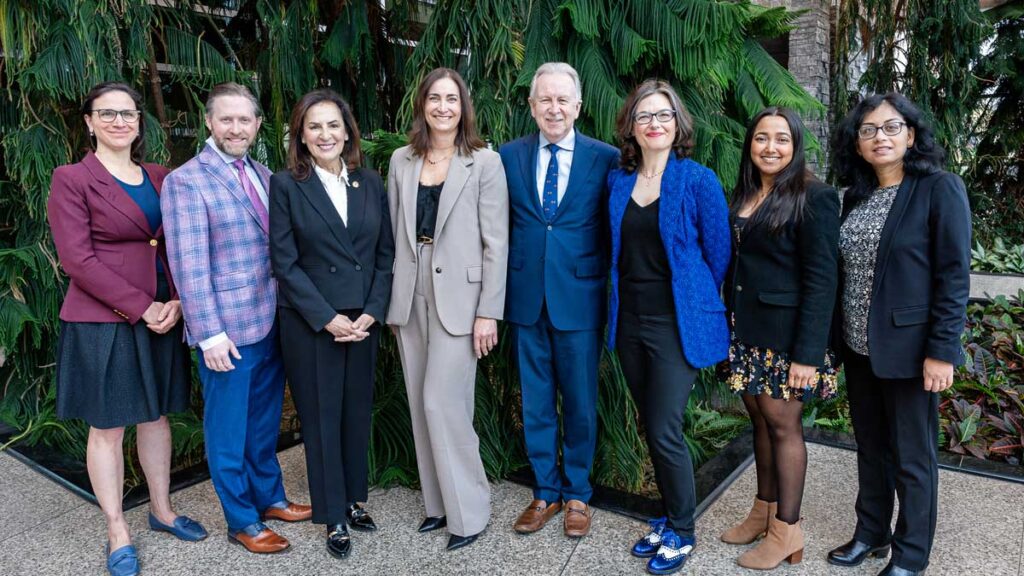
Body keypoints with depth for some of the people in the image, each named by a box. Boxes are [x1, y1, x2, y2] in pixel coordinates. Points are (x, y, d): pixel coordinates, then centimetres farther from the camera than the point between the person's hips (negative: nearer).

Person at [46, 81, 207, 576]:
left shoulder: (159, 178, 10)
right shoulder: (71, 179, -5)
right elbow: (77, 259, -13)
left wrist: (176, 301, -8)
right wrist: (141, 307, -16)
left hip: (162, 317, 5)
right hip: (101, 322, -5)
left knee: (155, 416, 15)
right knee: (107, 428, 6)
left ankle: (161, 509, 31)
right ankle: (117, 535, 19)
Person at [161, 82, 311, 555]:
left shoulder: (263, 175, 10)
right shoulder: (186, 181, -11)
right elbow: (189, 264, -15)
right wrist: (210, 332, -17)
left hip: (271, 320, 6)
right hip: (228, 328, -6)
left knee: (265, 421, 20)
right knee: (228, 428, 9)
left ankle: (269, 497, 38)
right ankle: (242, 521, 25)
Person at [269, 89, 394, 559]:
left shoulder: (370, 183, 5)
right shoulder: (286, 185, -4)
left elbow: (385, 254, 4)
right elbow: (285, 262, -8)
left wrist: (372, 312, -6)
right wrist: (328, 318, -13)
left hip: (364, 320, 3)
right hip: (310, 323, -3)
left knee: (357, 413, 13)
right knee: (321, 418, 8)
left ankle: (353, 499, 32)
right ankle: (333, 516, 24)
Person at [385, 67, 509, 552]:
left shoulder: (485, 163, -5)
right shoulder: (401, 161, 8)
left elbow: (496, 242, -7)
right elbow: (394, 234, 11)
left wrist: (489, 312, -11)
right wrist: (391, 300, 8)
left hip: (458, 298, -5)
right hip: (410, 298, 5)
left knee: (443, 403, -6)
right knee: (422, 406, 11)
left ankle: (468, 511, 13)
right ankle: (438, 501, 28)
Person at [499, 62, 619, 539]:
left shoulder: (606, 158, -3)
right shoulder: (509, 156, 4)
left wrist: (610, 287, -6)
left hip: (579, 299, -2)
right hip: (527, 299, 3)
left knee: (580, 403, 11)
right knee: (535, 404, 13)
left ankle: (577, 495, 31)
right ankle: (545, 493, 31)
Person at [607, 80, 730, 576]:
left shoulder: (699, 181, -8)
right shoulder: (618, 180, 6)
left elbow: (718, 254, -3)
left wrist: (694, 303, 6)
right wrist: (621, 302, 14)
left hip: (678, 324, -5)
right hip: (630, 321, 5)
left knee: (665, 432, -3)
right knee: (652, 428, 14)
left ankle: (681, 532, 20)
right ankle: (669, 519, 33)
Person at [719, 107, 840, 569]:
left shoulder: (813, 198, -11)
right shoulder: (743, 194, 10)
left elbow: (821, 280, -15)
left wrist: (807, 353, -18)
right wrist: (727, 326, 8)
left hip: (784, 335, -6)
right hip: (744, 332, 6)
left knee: (783, 424, 3)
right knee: (759, 419, 16)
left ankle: (786, 529, 19)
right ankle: (764, 510, 32)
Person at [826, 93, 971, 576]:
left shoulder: (940, 188, -10)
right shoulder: (857, 194, 8)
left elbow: (954, 276, -13)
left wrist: (942, 351, -17)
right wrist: (837, 339, 9)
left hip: (907, 349, -6)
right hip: (858, 347, 6)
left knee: (911, 457, 9)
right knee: (870, 447, 19)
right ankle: (871, 533, 37)